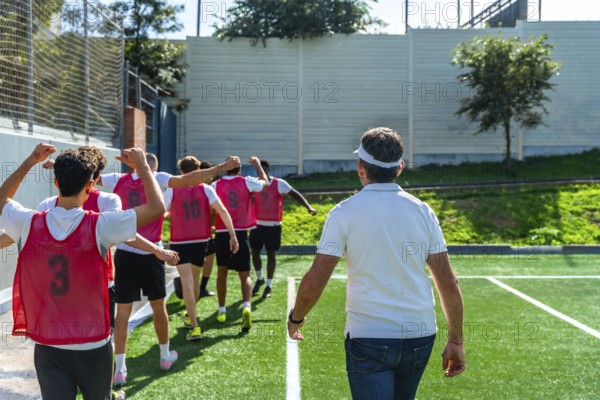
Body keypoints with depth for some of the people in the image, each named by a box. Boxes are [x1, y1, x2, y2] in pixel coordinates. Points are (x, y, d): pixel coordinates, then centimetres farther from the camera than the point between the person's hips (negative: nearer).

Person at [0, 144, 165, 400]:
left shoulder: (29, 225, -9)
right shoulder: (99, 226, -17)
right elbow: (157, 208, -12)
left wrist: (30, 162, 18)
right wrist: (142, 166, -1)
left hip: (47, 346, 2)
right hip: (92, 345, -2)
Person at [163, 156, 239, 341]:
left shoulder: (172, 191, -5)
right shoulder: (206, 189, -2)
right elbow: (222, 211, -11)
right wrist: (233, 235, -9)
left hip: (180, 242, -3)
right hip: (201, 240, 3)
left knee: (187, 284, -8)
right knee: (195, 280, 22)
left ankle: (194, 327, -16)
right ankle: (189, 315, 41)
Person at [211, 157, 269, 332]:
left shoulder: (215, 185, 0)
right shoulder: (246, 182, -1)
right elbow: (265, 182, 17)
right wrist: (258, 165, 30)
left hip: (221, 234, 1)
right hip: (240, 233, -1)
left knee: (222, 271, 20)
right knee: (245, 275, 1)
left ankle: (221, 310, 25)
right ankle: (247, 306, -24)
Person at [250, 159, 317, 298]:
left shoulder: (279, 184, -10)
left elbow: (295, 194, -14)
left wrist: (308, 207, -26)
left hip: (273, 226, -3)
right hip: (257, 224, 3)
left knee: (271, 255, 3)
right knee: (255, 253, 8)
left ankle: (269, 285, 13)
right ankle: (259, 279, 32)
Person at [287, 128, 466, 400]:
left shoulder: (344, 213, -8)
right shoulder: (423, 211, 2)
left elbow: (314, 282, -11)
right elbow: (449, 284, 1)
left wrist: (295, 318, 8)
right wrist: (456, 340, 9)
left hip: (368, 338, -4)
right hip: (420, 336, 4)